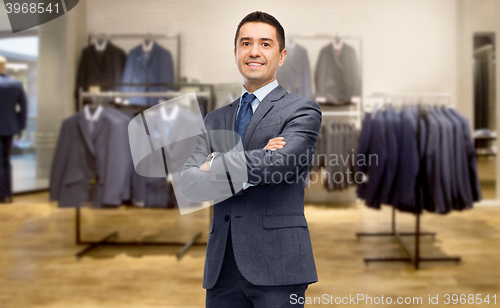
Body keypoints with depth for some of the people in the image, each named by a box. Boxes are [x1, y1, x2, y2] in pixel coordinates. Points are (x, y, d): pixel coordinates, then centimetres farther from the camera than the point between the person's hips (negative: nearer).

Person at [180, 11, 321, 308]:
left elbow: (284, 162, -18)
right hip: (222, 267, 4)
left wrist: (216, 165, -4)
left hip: (276, 264, -4)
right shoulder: (216, 119, 15)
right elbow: (188, 182, 3)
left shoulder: (302, 110, 1)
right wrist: (245, 173, -14)